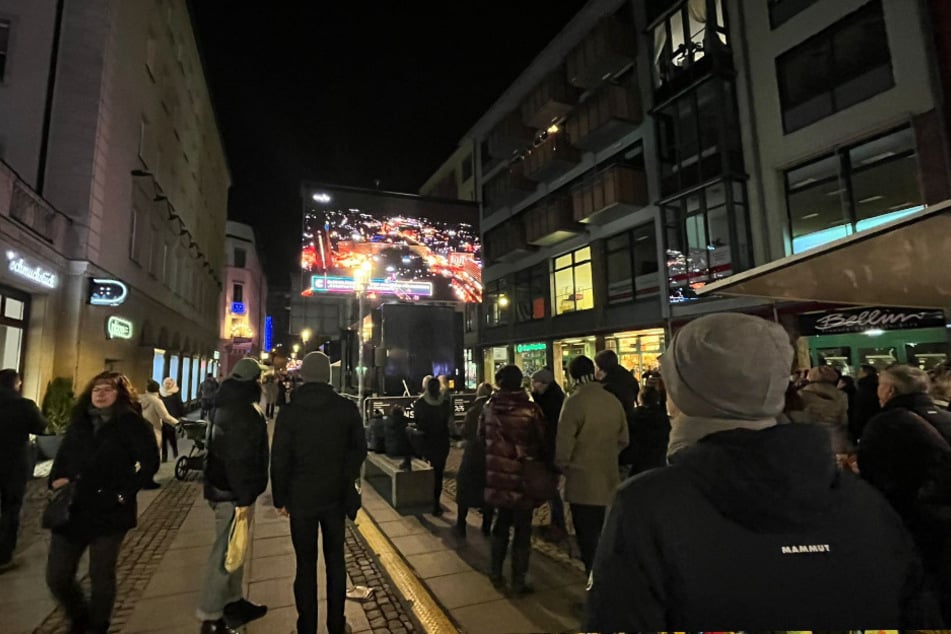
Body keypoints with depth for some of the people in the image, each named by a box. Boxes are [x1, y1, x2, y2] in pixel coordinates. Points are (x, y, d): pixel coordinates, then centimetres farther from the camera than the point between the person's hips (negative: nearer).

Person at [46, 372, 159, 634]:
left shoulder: (131, 423, -8)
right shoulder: (79, 422, 9)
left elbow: (150, 462, -12)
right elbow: (63, 457, 18)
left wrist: (125, 493, -14)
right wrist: (57, 479, 1)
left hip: (109, 511, -5)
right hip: (71, 509, 5)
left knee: (101, 575, 9)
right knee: (56, 576, 9)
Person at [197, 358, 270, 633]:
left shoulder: (227, 405, 11)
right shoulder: (244, 410, -21)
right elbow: (238, 459, -25)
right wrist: (243, 497, -22)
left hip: (222, 486, 10)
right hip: (233, 491, -10)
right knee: (226, 551, 0)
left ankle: (234, 602, 31)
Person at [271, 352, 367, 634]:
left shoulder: (289, 412, -10)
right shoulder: (347, 408, -8)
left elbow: (279, 459, -7)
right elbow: (359, 449, -1)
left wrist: (280, 498, 4)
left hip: (301, 497, -1)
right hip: (336, 495, 1)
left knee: (306, 563, 11)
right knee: (335, 559, 14)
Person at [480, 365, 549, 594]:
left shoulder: (489, 407, -3)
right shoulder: (531, 409, -14)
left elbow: (482, 437, 5)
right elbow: (542, 442, -9)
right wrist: (547, 464, 7)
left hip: (496, 475, 4)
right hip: (522, 477, -4)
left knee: (502, 522, 22)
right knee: (522, 529, 11)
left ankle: (496, 572, 31)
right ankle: (519, 581, 19)